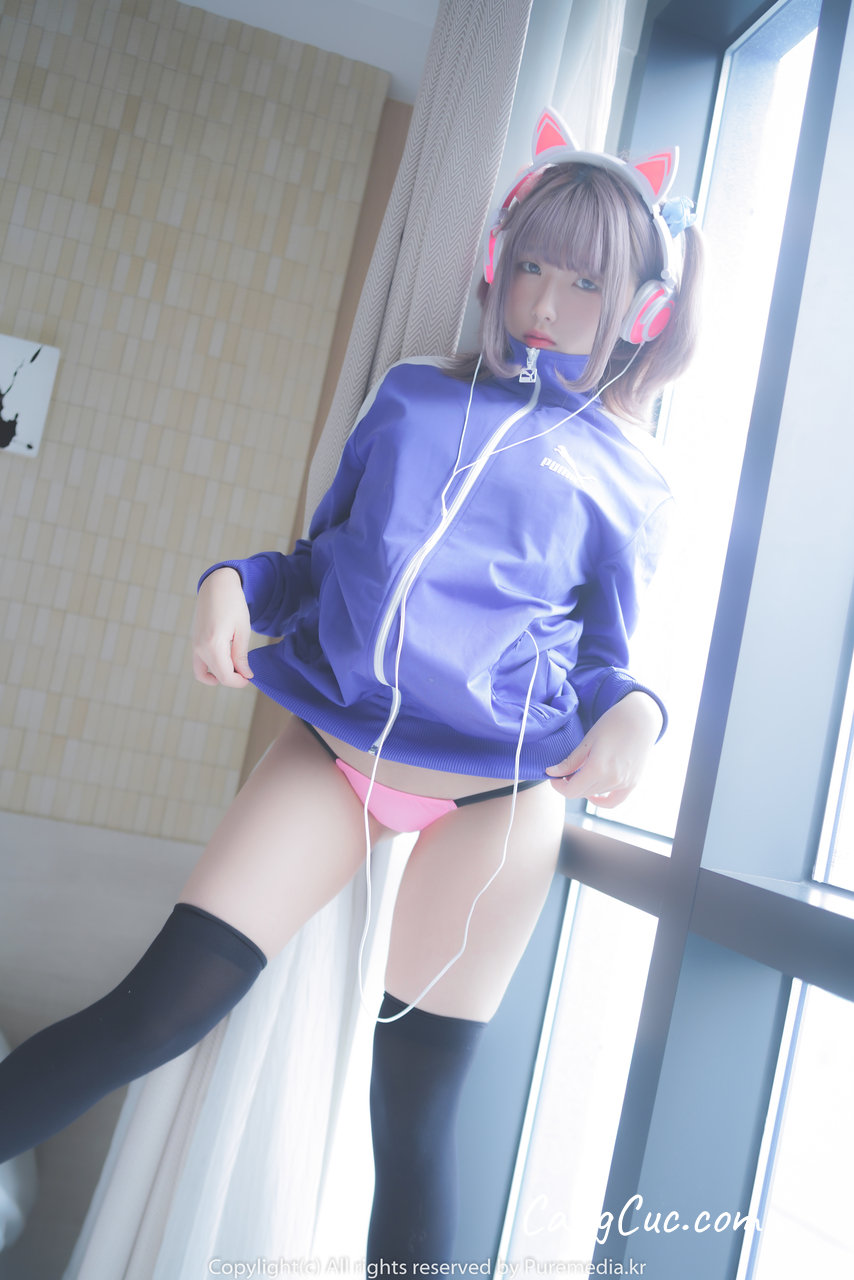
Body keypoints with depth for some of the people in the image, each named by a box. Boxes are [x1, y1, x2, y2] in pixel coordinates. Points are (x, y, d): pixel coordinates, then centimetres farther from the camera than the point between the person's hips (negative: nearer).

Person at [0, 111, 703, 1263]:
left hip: (495, 800, -1)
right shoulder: (411, 397, 12)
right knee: (153, 1013, -5)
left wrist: (635, 711, -13)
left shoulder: (625, 476, 6)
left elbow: (600, 658, 9)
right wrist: (236, 582, -2)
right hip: (334, 747, 2)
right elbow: (325, 564, 17)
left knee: (410, 1110, 8)